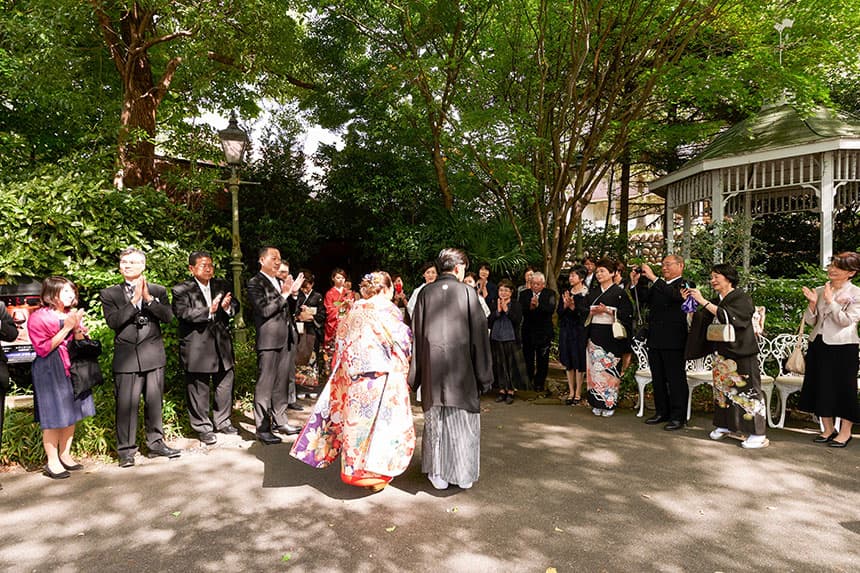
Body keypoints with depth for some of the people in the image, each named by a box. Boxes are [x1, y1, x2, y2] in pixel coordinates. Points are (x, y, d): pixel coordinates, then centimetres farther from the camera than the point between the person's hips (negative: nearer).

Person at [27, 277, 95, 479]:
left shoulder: (73, 315, 11)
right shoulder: (38, 318, -8)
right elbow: (43, 349, -13)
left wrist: (77, 328, -9)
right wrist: (66, 328, -18)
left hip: (72, 368, 7)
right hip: (50, 371, -6)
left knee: (72, 413, 11)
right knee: (53, 417, -3)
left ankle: (65, 455, 24)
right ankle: (52, 462, 8)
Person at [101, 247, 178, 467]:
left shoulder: (158, 291, 9)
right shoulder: (109, 294, 6)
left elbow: (168, 316, -5)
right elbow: (113, 321, -9)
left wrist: (148, 298, -15)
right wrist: (134, 301, -15)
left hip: (153, 356, 2)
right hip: (126, 357, -1)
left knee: (154, 402, 9)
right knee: (126, 405, -1)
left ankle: (155, 443, 23)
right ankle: (126, 450, 12)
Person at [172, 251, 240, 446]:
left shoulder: (222, 285, 11)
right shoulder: (181, 290, -4)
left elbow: (235, 306, 7)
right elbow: (183, 313, -17)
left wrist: (227, 307, -16)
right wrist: (208, 311, -26)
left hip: (221, 344, 5)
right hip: (196, 347, -5)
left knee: (225, 384, 14)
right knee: (199, 389, 4)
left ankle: (222, 421, 31)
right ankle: (203, 427, 19)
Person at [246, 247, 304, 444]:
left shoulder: (281, 282, 16)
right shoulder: (255, 283, -6)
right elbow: (264, 310, -17)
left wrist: (293, 293, 2)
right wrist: (284, 294, -15)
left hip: (287, 339, 8)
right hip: (269, 340, -7)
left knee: (282, 383, 15)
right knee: (265, 385, -1)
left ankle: (279, 421, 26)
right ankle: (262, 428, 7)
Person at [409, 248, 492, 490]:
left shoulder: (425, 292, 1)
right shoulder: (467, 292, -6)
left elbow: (416, 333, 2)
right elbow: (479, 334, -5)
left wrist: (415, 374, 9)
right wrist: (484, 374, 2)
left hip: (433, 368, 2)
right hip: (462, 367, -2)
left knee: (436, 419, 12)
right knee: (463, 420, 11)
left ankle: (438, 474, 21)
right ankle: (465, 475, 20)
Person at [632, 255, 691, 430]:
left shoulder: (684, 285, -4)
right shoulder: (659, 285, 16)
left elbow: (674, 295, -25)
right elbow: (643, 300, 7)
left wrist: (653, 278, -27)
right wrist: (636, 283, -5)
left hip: (673, 340, -7)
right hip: (655, 339, 7)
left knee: (676, 379, 0)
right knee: (658, 378, 13)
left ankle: (678, 416, 7)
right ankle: (662, 412, 24)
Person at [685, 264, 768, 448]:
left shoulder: (741, 298, -8)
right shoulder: (716, 301, 14)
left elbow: (727, 316, -25)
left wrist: (703, 301, -25)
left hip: (741, 354, -7)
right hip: (721, 353, 7)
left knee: (746, 391, -5)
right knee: (722, 389, 10)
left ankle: (758, 434, 0)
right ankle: (725, 426, 22)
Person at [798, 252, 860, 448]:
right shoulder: (819, 291, 7)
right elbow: (810, 321, 7)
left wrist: (830, 301, -14)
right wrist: (812, 303, -8)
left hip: (842, 346, -5)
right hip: (818, 344, 5)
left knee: (843, 386, 3)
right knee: (820, 386, 10)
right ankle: (828, 429, 23)